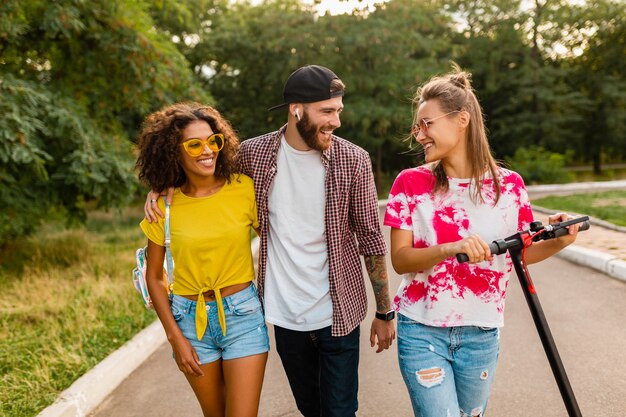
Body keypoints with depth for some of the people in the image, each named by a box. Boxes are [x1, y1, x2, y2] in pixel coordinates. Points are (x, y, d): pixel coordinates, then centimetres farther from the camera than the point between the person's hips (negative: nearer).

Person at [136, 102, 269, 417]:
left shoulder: (244, 189, -9)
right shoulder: (163, 206, -5)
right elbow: (154, 277, 2)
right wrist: (175, 338, -3)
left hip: (242, 314, -1)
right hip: (190, 319, 2)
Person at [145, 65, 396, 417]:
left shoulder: (353, 160, -10)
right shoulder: (254, 154, -6)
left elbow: (371, 238, -5)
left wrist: (384, 312, -2)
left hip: (338, 313, -2)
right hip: (285, 314, 2)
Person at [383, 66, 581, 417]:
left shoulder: (508, 185, -3)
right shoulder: (410, 183, -7)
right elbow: (399, 260, -11)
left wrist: (560, 242, -12)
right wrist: (451, 249, -28)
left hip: (482, 336, 2)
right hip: (422, 332, -2)